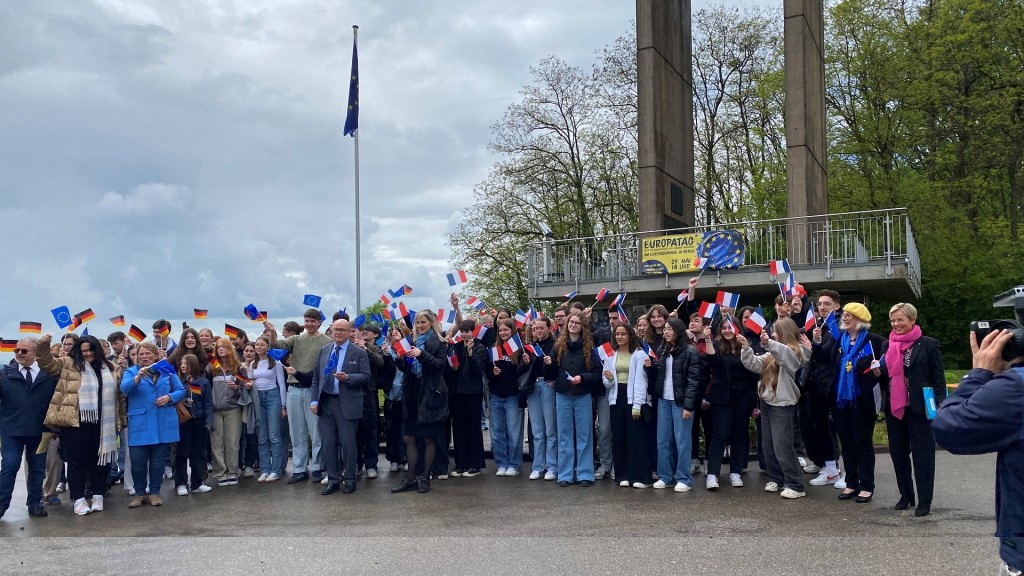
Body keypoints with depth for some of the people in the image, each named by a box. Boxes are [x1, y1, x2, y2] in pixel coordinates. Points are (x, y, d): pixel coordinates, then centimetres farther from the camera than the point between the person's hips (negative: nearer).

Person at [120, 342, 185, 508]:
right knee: (138, 460, -1)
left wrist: (169, 397, -11)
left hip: (163, 424, 2)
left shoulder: (167, 371, 8)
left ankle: (154, 493, 18)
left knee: (158, 459, 7)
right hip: (140, 424, -1)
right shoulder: (131, 372, 3)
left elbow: (181, 390, 9)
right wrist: (138, 378, -36)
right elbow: (124, 388, -17)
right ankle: (139, 493, 14)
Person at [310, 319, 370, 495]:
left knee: (347, 443, 1)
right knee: (328, 443, 6)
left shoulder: (359, 352, -2)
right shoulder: (324, 350, 11)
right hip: (325, 402, 4)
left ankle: (349, 480, 14)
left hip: (347, 404, -4)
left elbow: (366, 377, -6)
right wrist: (314, 400, 3)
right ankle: (333, 480, 16)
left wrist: (347, 378, -22)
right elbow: (316, 377, 11)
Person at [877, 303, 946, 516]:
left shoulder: (929, 344, -5)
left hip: (920, 409, -5)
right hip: (894, 409, 5)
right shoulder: (887, 345, 11)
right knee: (898, 453, 10)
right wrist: (878, 372, -5)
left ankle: (924, 501, 10)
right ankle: (905, 495, 23)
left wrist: (940, 407, -13)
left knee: (922, 454, 1)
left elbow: (939, 379, -6)